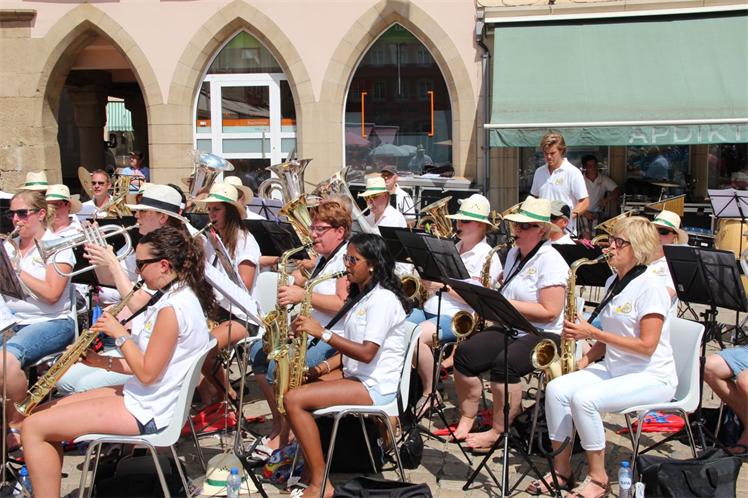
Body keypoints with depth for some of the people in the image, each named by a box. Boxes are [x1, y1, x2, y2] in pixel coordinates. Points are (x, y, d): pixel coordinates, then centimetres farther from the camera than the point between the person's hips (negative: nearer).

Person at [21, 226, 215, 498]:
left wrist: (120, 334, -11)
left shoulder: (173, 307, -22)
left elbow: (146, 373, -21)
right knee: (43, 412, 13)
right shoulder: (181, 296, 9)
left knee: (34, 427, -8)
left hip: (147, 412, -10)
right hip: (147, 397, 10)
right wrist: (105, 362, 4)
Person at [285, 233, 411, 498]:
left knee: (294, 399, -20)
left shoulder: (383, 299, -16)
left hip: (375, 386, -11)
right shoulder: (362, 295, 15)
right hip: (354, 375, 11)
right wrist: (321, 368, 2)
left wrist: (323, 333, -23)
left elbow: (366, 353, -24)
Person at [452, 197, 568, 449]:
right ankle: (466, 420, -2)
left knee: (503, 364, -33)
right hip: (509, 329, 8)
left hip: (543, 336, -8)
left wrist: (506, 304, -20)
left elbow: (549, 313, -20)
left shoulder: (550, 261, -12)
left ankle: (497, 431, -16)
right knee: (465, 352, -13)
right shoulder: (514, 253, 15)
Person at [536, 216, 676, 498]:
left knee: (584, 399, -29)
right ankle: (561, 471, -4)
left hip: (651, 377, -8)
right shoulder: (613, 283, 12)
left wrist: (593, 333, -21)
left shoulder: (650, 287, -14)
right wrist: (586, 358, 0)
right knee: (556, 389, -14)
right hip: (613, 369, 8)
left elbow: (646, 346, -20)